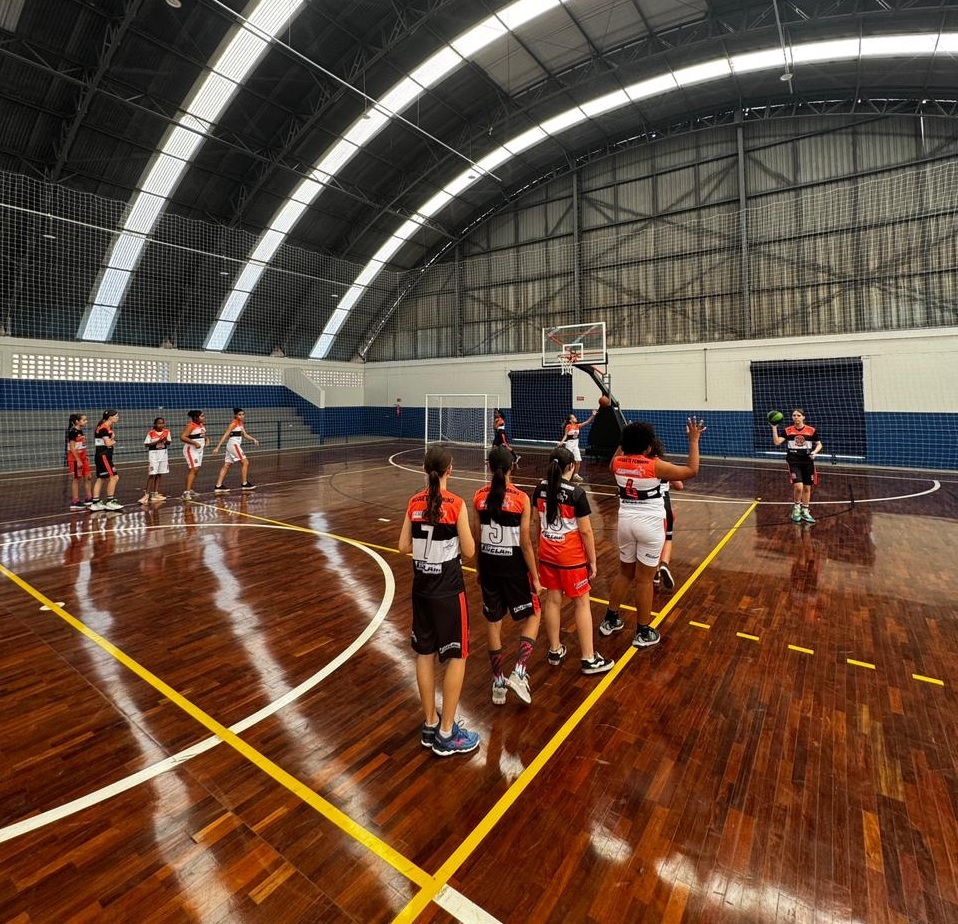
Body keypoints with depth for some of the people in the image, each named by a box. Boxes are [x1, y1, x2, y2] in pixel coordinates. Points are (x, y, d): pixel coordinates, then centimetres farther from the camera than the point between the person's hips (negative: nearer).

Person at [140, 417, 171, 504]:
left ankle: (155, 493, 17)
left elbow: (169, 443, 10)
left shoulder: (167, 432, 2)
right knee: (152, 474, -7)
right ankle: (147, 494, -2)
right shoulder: (151, 433, -10)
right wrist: (157, 442, -19)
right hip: (154, 454, -5)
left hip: (163, 453, 5)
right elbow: (146, 444, -9)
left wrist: (165, 440, -11)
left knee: (159, 474, 9)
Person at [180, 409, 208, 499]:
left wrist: (207, 438, 5)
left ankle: (189, 489, 25)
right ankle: (186, 492, -18)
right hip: (191, 450, -9)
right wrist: (195, 443, -29)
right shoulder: (190, 426, -16)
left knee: (196, 469, 13)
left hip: (199, 450, 9)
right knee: (193, 469, -16)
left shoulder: (202, 425, 9)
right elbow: (182, 437, -24)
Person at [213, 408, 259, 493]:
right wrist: (217, 447, -17)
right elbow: (225, 435, -14)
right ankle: (245, 484, 1)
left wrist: (253, 439, -5)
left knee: (226, 466, 6)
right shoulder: (234, 423, -11)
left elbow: (245, 434, 13)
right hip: (233, 444, -9)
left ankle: (218, 486, 7)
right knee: (245, 462, -4)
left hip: (236, 445, 9)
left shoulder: (241, 424, 15)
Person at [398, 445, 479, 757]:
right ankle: (446, 734, 18)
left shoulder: (414, 503, -3)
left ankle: (430, 725, 31)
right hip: (449, 591, -5)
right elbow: (469, 551, -11)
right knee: (456, 657, 10)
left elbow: (404, 546, 1)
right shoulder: (456, 504, -16)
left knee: (425, 655, 16)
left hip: (422, 588, 5)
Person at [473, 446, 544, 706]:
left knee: (494, 623, 16)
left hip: (488, 565, 3)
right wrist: (535, 577, -3)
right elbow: (525, 543, -13)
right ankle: (519, 672, 4)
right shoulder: (521, 498, -14)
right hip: (514, 567, -3)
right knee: (531, 617, 18)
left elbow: (476, 538, 2)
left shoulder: (479, 497, -5)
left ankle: (498, 684, 27)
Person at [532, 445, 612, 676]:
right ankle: (589, 659, 17)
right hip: (571, 557, -5)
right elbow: (585, 531, -15)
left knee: (552, 599, 15)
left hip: (547, 554, 5)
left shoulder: (541, 488, -3)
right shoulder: (576, 493, -20)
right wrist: (592, 560, -5)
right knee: (581, 603, 7)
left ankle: (555, 651, 28)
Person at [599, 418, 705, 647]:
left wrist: (624, 441, 24)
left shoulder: (618, 462, -3)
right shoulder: (655, 465, -17)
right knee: (644, 579, 4)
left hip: (626, 522, 5)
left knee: (624, 573, 21)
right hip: (650, 524, -5)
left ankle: (610, 620, 30)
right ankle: (643, 633, 17)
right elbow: (692, 470, -9)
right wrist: (694, 440, -3)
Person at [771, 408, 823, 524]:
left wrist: (814, 452, -12)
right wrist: (774, 428, -18)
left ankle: (805, 512, 25)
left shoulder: (811, 430, 1)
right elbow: (777, 442, -12)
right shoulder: (788, 430, -1)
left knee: (807, 488, 10)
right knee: (798, 487, -17)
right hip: (793, 462, -2)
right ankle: (796, 508, 8)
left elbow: (819, 444, 8)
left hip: (807, 462, 2)